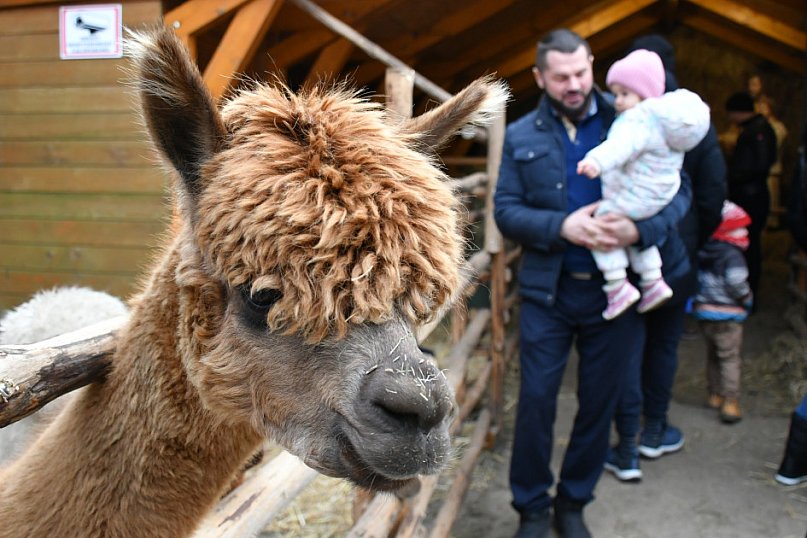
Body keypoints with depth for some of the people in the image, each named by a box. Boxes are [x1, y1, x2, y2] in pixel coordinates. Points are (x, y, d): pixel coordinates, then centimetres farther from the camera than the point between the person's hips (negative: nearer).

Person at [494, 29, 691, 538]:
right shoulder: (521, 137, 2)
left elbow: (680, 190, -2)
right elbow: (505, 210, -3)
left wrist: (641, 229, -22)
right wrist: (561, 226, -20)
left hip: (616, 290, 1)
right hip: (548, 291, 0)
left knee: (600, 404, 12)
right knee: (536, 401, 5)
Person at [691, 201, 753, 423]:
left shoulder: (703, 252, 7)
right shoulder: (732, 255, -16)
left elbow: (697, 280, 10)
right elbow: (737, 285, -21)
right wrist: (747, 299, -3)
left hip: (703, 312, 7)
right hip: (726, 315, -7)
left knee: (712, 355, 19)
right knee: (731, 359, 0)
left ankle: (714, 395, 29)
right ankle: (730, 403, 0)